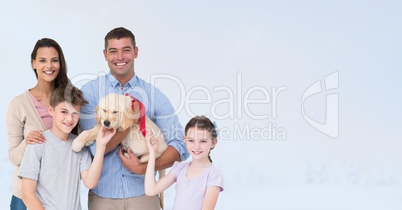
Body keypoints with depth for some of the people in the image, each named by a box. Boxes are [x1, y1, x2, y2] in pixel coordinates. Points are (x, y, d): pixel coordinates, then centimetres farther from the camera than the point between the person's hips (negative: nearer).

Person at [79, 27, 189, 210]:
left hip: (143, 194, 1)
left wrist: (144, 167, -17)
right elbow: (94, 147, -12)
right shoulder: (90, 92, -4)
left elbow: (179, 146, -5)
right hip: (102, 195, 0)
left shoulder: (154, 95, -1)